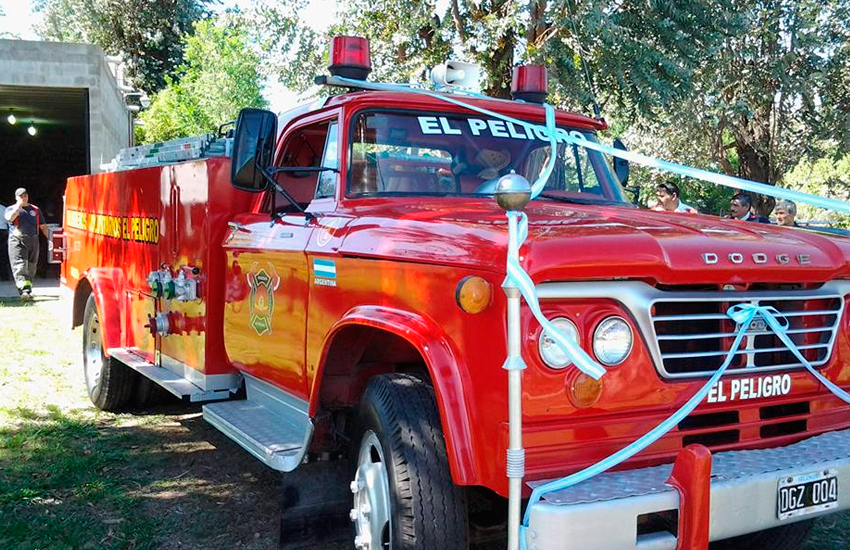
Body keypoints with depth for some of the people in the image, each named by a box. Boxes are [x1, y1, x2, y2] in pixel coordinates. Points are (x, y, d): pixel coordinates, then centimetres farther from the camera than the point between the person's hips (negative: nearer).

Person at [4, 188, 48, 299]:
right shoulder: (11, 209, 9)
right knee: (20, 266, -15)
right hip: (17, 241, -3)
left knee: (31, 268, 7)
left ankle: (28, 290, 19)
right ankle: (24, 290, -26)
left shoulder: (35, 209, 16)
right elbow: (10, 218, -15)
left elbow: (43, 226, 15)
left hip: (33, 241, 3)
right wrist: (18, 205, -10)